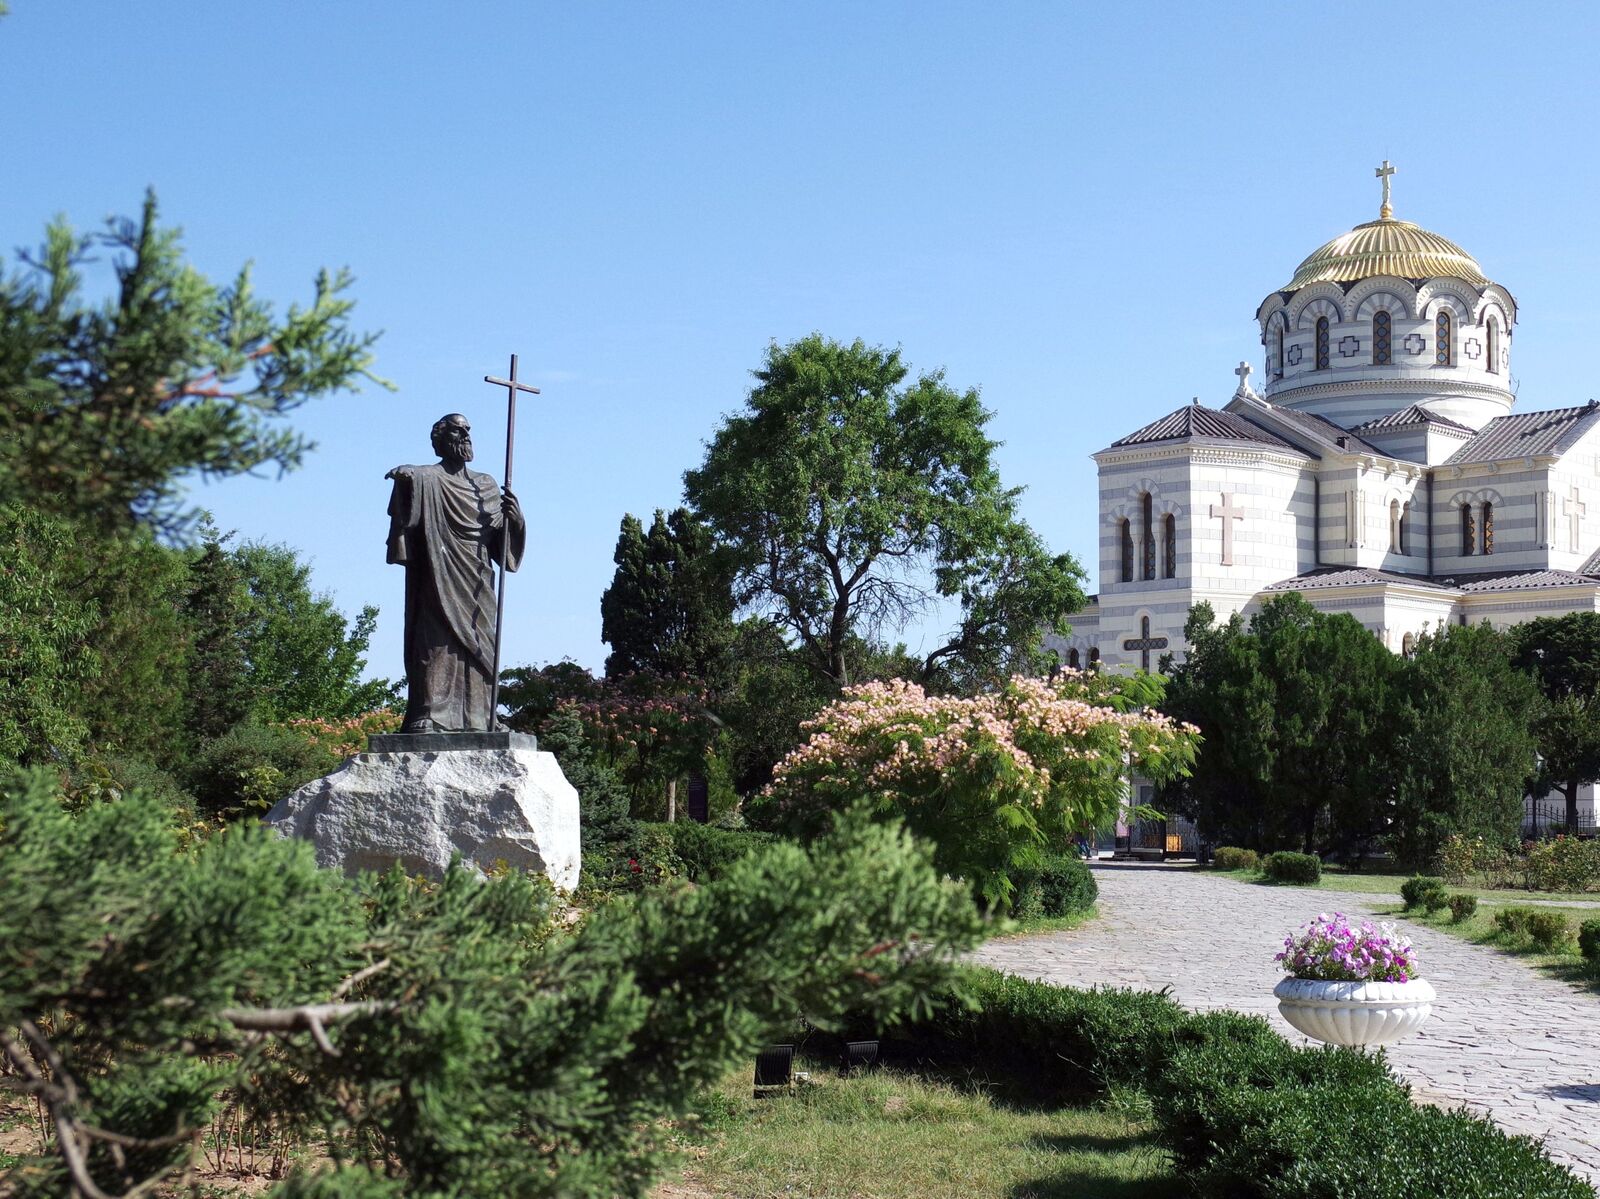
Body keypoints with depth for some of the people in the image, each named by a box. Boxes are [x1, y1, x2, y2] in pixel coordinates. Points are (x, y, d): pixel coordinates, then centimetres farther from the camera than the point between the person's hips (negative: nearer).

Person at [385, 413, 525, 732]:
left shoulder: (487, 485, 20)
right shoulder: (429, 478, 3)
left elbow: (502, 537, 18)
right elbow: (410, 479, -20)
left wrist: (514, 517, -3)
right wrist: (403, 476, -43)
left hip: (477, 585, 6)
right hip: (440, 581, -6)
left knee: (478, 649, 2)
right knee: (436, 645, -13)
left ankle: (476, 718, 4)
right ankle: (428, 715, -17)